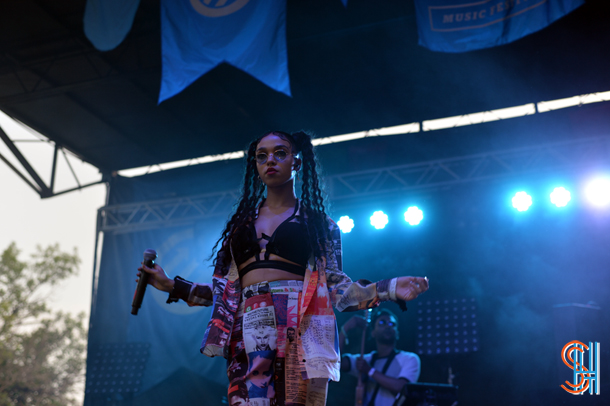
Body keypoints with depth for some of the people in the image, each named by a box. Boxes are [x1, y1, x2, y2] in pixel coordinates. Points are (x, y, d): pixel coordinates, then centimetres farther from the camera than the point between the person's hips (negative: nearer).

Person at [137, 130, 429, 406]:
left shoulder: (319, 224, 13)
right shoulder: (242, 223, 22)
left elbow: (336, 289, 8)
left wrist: (391, 289, -3)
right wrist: (172, 286, 16)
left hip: (301, 330, -2)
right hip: (251, 333, 2)